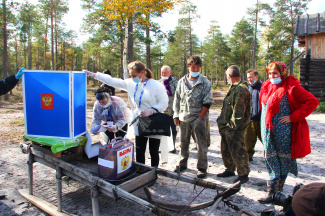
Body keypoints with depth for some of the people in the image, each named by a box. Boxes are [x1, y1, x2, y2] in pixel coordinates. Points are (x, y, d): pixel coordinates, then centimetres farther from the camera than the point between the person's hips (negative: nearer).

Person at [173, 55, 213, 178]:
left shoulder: (205, 82, -2)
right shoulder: (182, 81, 9)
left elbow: (207, 102, -6)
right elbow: (176, 100, 12)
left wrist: (200, 118, -11)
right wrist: (176, 116, 6)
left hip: (198, 118, -3)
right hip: (183, 118, 4)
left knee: (201, 143, 0)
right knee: (183, 142, 13)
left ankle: (202, 168, 14)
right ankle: (183, 164, 30)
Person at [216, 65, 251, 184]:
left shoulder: (241, 89, -19)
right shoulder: (233, 88, 14)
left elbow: (239, 111, -22)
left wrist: (232, 125, -19)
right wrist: (222, 121, 18)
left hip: (235, 129, -10)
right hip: (226, 126, 10)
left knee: (237, 151, 1)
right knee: (225, 150, 18)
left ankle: (243, 174, 18)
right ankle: (229, 170, 34)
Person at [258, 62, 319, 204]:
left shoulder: (291, 87, -11)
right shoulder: (266, 86, 9)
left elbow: (313, 102, -15)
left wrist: (293, 117, -16)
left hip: (283, 130, -6)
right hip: (268, 129, 6)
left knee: (283, 160, 7)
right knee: (271, 160, 9)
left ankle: (278, 191, 20)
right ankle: (272, 192, 19)